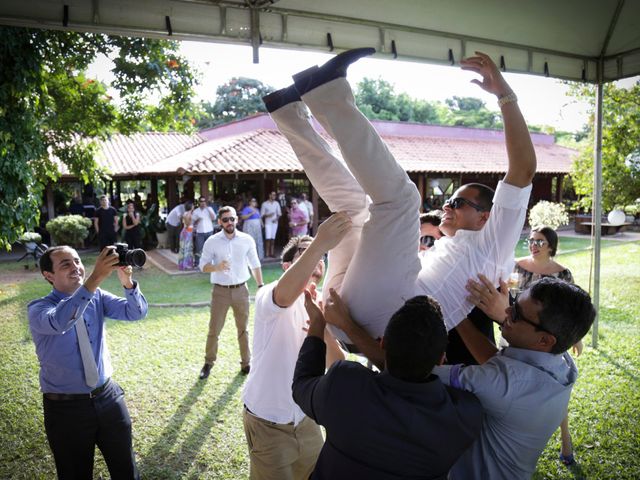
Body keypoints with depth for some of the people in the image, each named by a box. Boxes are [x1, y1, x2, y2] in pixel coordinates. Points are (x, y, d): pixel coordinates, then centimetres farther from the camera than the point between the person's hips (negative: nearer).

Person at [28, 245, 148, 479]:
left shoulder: (97, 297, 0)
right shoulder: (38, 309, -13)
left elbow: (137, 312, -11)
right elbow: (59, 322, -36)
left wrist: (127, 282, -31)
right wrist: (95, 278, -46)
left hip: (108, 396, 3)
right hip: (65, 407, -3)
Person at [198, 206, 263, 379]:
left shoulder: (247, 240, -1)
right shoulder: (212, 241, -5)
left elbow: (255, 265, 7)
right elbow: (203, 265, -4)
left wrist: (261, 286, 3)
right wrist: (217, 267, -24)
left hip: (241, 290, 1)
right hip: (220, 291, -1)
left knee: (243, 329, 12)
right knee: (214, 329, 4)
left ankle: (246, 363, 25)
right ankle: (208, 363, 21)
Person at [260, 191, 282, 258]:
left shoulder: (276, 203, 9)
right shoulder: (264, 204, -1)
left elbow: (279, 213, 12)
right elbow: (262, 214, -1)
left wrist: (277, 218, -6)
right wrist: (268, 215, -18)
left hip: (275, 222, 3)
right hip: (268, 223, -3)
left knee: (273, 238, 4)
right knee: (268, 237, -12)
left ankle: (272, 252, 8)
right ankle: (267, 253, -7)